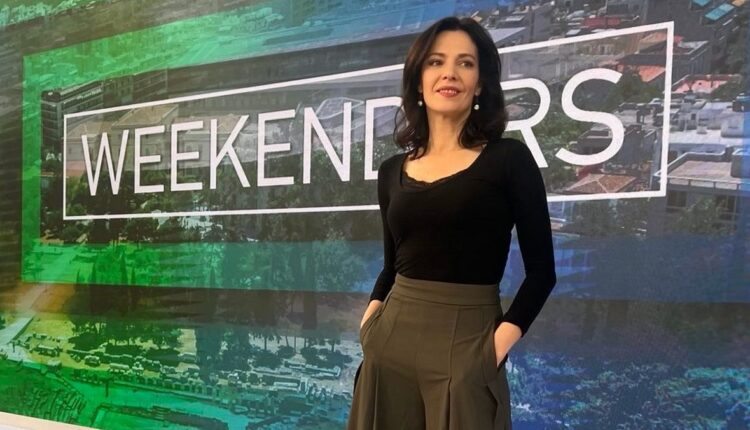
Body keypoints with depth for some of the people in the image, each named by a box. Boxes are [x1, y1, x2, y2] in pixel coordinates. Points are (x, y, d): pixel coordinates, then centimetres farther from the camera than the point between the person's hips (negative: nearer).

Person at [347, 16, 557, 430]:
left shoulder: (507, 158, -4)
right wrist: (370, 316, 0)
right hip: (391, 340, 4)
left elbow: (541, 270, -5)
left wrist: (501, 341, -15)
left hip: (467, 345, -4)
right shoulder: (392, 170, 8)